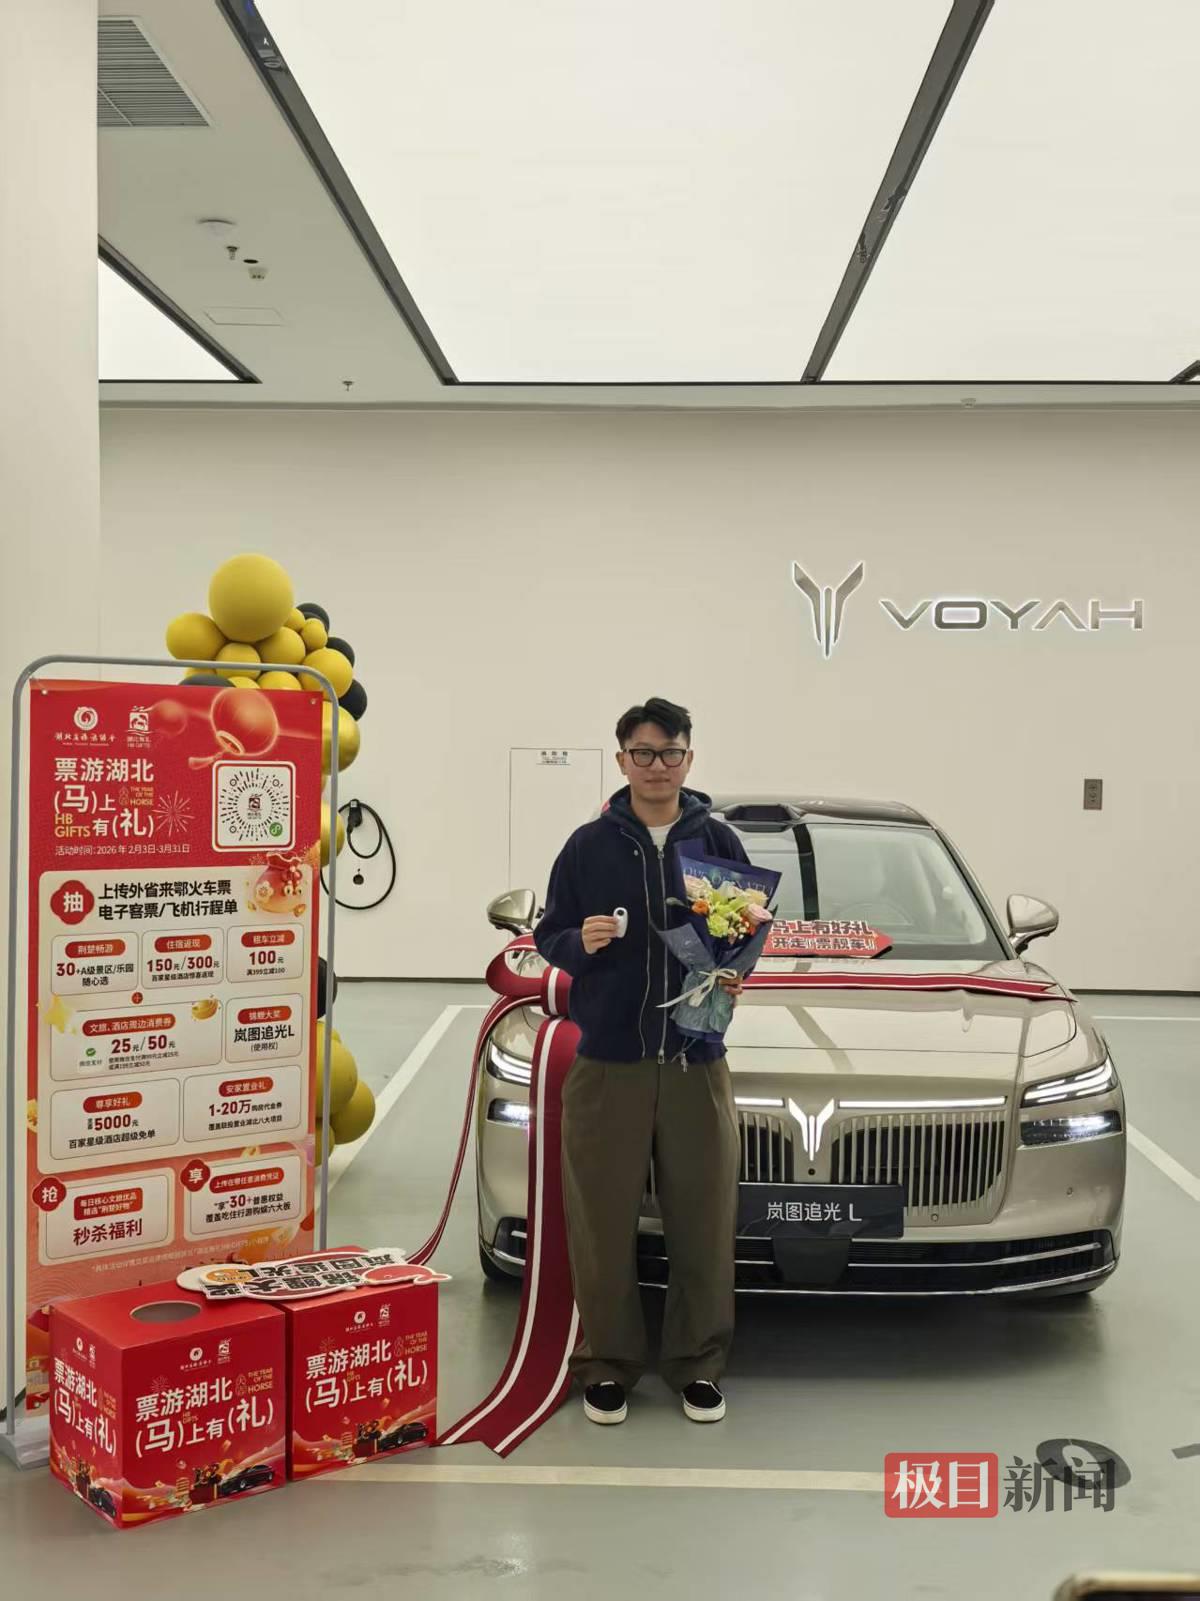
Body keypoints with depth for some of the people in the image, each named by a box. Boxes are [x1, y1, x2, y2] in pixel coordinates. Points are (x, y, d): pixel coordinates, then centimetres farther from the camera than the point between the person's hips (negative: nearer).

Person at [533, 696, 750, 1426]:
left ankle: (699, 1365, 21)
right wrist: (580, 942, -15)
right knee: (604, 1224, 4)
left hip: (698, 1062, 1)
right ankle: (609, 1365, 19)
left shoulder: (720, 842, 4)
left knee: (704, 1224, 6)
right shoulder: (589, 845, 3)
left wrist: (737, 972, -11)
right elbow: (547, 936, 7)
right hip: (608, 1061, 0)